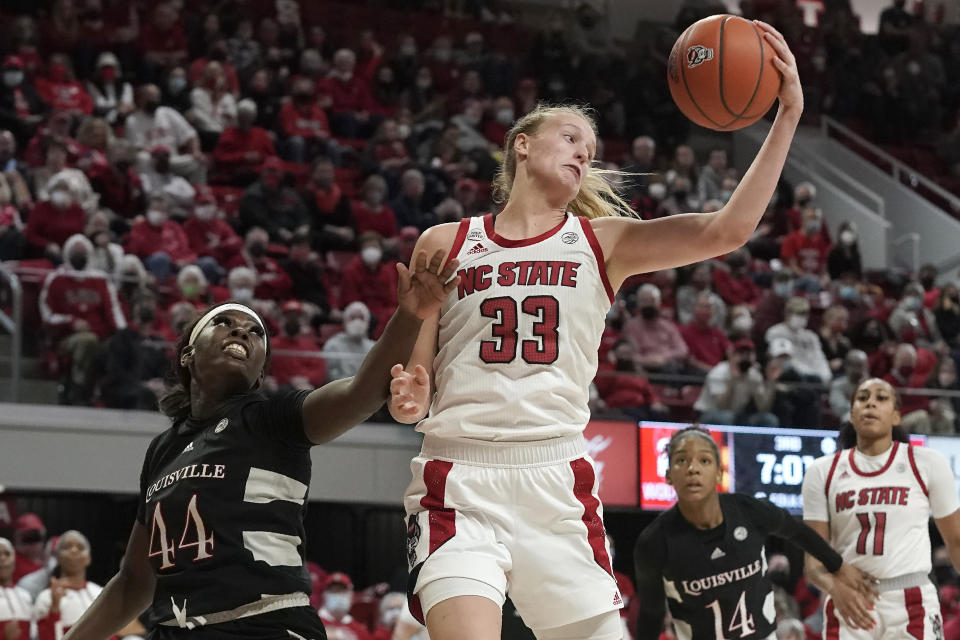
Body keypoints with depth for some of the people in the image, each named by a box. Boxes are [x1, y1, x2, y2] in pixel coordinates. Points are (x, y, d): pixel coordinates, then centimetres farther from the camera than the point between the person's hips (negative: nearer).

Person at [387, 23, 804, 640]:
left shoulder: (601, 242, 11)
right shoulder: (445, 244, 10)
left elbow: (726, 229, -3)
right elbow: (414, 376, 12)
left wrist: (788, 116, -10)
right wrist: (408, 398, -13)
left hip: (558, 480, 2)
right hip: (459, 481, -2)